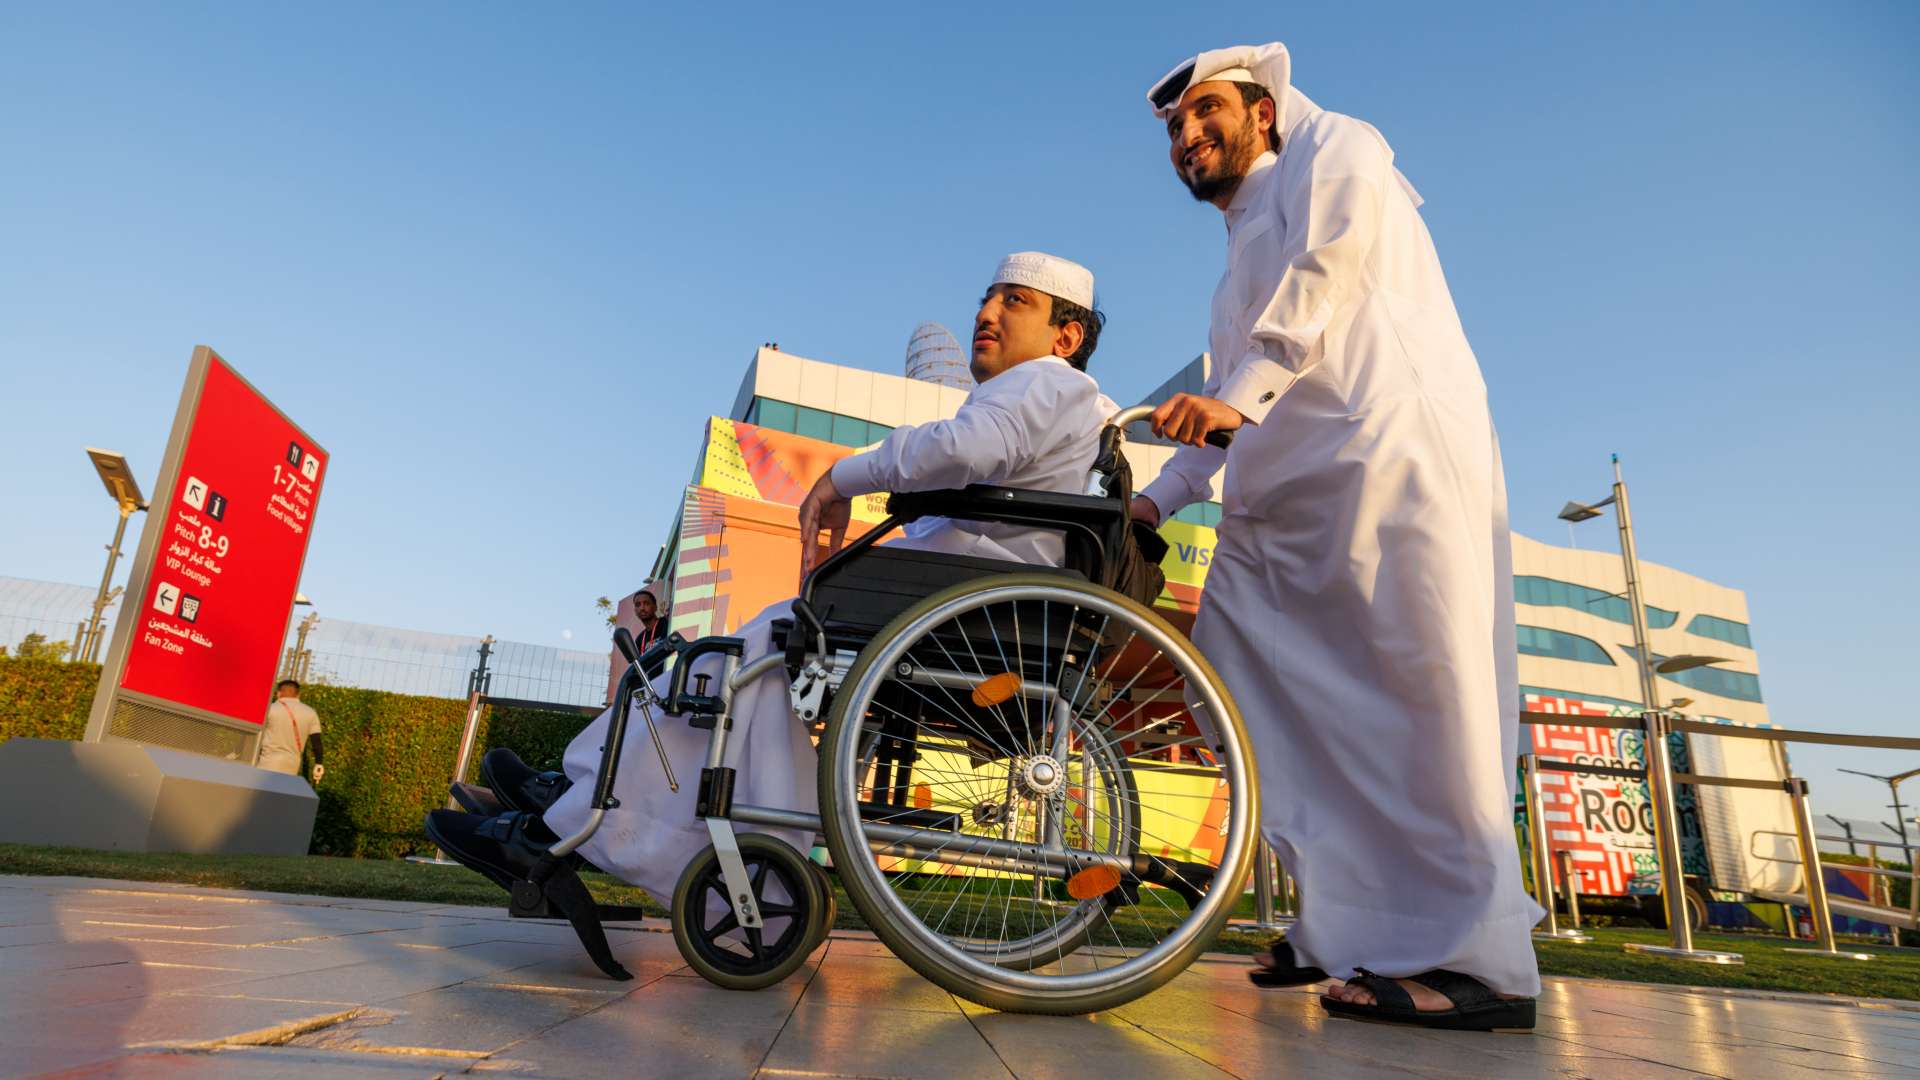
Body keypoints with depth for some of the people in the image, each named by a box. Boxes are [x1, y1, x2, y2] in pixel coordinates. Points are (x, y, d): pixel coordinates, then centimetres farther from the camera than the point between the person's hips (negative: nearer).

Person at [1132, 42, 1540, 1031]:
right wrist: (1155, 499, 22)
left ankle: (1479, 959, -7)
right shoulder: (1243, 261, 33)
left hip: (1389, 452, -8)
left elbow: (1332, 265, -10)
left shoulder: (1331, 149, 12)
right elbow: (1221, 410, 31)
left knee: (1417, 694, -13)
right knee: (1243, 661, 1)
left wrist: (1242, 393, -21)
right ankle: (1350, 921, 9)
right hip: (1286, 501, 9)